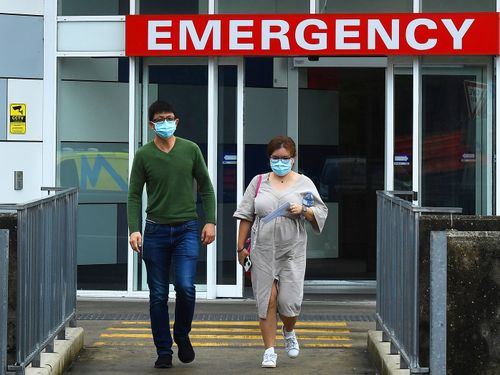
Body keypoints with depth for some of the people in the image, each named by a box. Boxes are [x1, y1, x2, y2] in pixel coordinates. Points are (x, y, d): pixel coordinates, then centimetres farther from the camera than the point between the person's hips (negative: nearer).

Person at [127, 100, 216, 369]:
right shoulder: (143, 155, 1)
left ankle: (182, 336, 12)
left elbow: (206, 187, 9)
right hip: (155, 231, 1)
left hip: (187, 229, -1)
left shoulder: (190, 150, 3)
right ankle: (163, 352, 15)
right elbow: (134, 195, 1)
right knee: (158, 296, 4)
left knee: (185, 286, -15)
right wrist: (134, 230, -10)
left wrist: (210, 221, 1)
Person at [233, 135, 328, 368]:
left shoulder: (304, 183, 6)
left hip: (292, 251, -1)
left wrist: (304, 211, -15)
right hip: (263, 250, 1)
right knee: (267, 300, -2)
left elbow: (321, 213, 5)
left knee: (289, 300, -6)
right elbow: (246, 216, 11)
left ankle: (289, 332, 28)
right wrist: (241, 247, 6)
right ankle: (269, 350, 7)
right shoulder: (258, 182, 9)